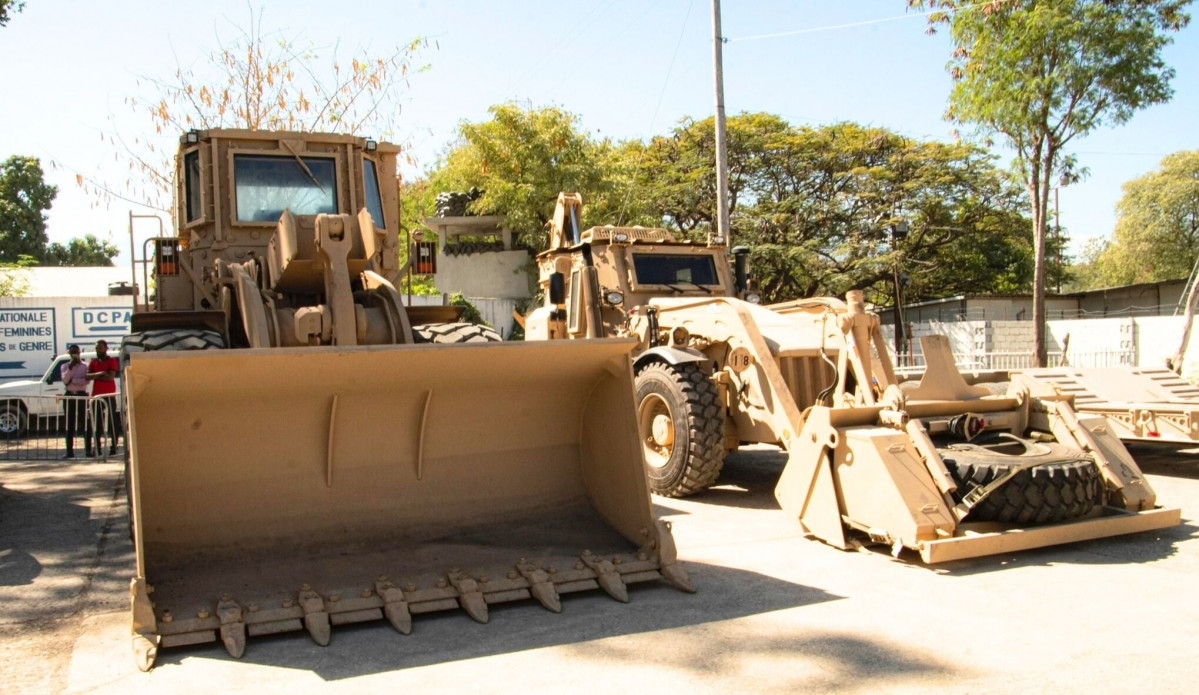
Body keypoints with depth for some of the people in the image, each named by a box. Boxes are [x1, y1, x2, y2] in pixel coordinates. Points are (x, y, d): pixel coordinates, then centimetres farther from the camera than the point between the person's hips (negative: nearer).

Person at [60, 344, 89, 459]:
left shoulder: (85, 366, 6)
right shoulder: (65, 366, 10)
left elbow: (86, 381, -8)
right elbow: (64, 380, -7)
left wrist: (72, 380, -12)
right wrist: (70, 367, -14)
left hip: (81, 395, -2)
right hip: (69, 396, 2)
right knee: (69, 424, 1)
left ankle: (88, 450, -4)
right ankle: (70, 451, 3)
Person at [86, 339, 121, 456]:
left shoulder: (112, 361, 1)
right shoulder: (93, 362, 14)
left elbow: (111, 376, -11)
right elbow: (88, 376, -1)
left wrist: (95, 376, -6)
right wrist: (100, 374, -16)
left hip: (109, 395, -4)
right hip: (96, 395, 4)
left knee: (113, 422, -2)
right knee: (96, 423, 4)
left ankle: (113, 447, 1)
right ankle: (97, 448, 8)